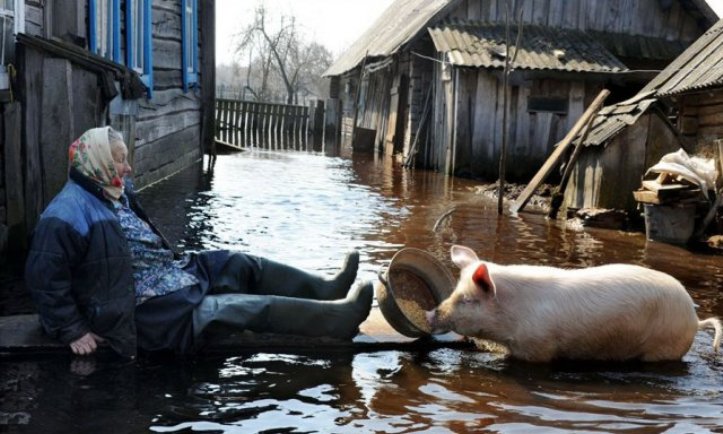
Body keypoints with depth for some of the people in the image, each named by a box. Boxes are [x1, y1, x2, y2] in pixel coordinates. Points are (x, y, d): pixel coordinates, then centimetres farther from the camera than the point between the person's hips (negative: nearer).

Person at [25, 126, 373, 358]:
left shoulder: (113, 194, 10)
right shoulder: (69, 213, -20)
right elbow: (44, 278, -20)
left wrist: (172, 266, 15)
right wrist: (72, 332, -20)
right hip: (146, 311, -10)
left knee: (239, 264, 5)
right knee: (246, 306, -16)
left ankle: (325, 290, 6)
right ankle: (339, 315, -17)